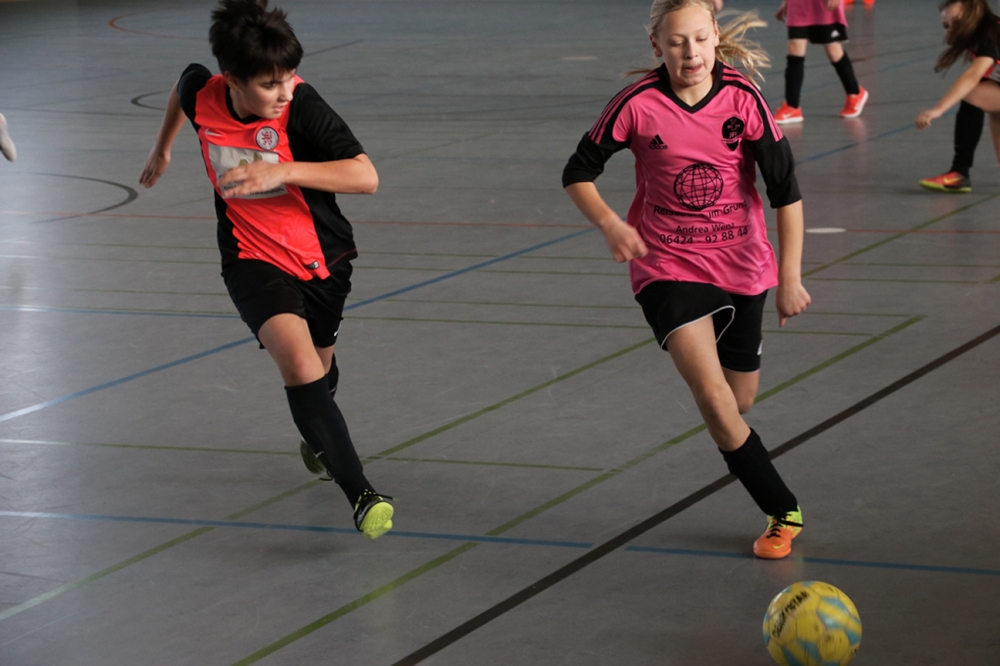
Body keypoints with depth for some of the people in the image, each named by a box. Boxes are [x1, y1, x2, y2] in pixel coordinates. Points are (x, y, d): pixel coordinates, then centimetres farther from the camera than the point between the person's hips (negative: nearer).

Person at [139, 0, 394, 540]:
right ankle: (362, 496, -29)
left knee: (319, 366, 23)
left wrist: (282, 172, -41)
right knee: (298, 363, -26)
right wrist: (162, 149, 27)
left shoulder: (302, 106, -26)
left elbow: (366, 177, -32)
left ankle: (318, 441, 59)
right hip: (253, 258, 0)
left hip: (322, 256, 0)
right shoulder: (201, 93, -16)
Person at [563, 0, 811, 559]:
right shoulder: (638, 104, -13)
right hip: (667, 266, -2)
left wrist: (790, 276, -10)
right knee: (713, 396, -19)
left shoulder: (743, 100, -10)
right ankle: (784, 512, -7)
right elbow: (579, 172, -1)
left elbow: (786, 190, -6)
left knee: (741, 400, 13)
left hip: (741, 266, 2)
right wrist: (610, 224, -19)